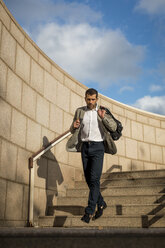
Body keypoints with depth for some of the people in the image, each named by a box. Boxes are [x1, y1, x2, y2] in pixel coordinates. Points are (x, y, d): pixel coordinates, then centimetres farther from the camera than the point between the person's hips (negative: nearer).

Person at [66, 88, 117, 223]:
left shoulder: (102, 111, 0)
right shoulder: (80, 111, 8)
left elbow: (113, 127, -9)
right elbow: (73, 131, 13)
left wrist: (103, 117, -26)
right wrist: (74, 127, -12)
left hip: (98, 147, -3)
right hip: (85, 147, 4)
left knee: (94, 179, -11)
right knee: (88, 179, 8)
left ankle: (89, 211, -5)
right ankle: (101, 203, 26)